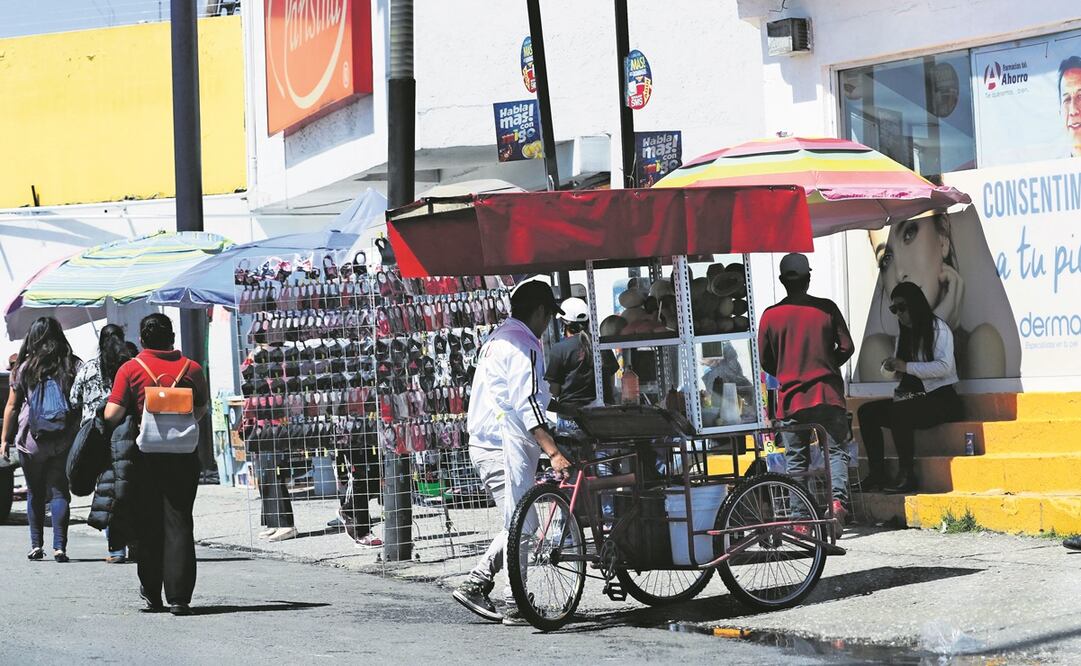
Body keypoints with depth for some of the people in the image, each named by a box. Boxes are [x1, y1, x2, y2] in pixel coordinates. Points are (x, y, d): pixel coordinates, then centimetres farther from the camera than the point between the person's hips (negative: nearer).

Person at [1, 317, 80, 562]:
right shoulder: (73, 367, 1)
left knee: (35, 493, 13)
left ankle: (36, 545, 12)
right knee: (59, 491, 3)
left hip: (31, 440, 0)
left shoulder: (25, 368, -1)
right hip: (64, 440, 0)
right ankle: (59, 546, -7)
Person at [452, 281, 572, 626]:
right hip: (506, 446, -10)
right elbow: (527, 404, -23)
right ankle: (515, 606, -2)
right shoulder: (524, 345, -13)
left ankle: (475, 584, 11)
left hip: (484, 445, 10)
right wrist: (553, 453, -28)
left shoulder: (497, 339, 19)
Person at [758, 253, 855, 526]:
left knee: (796, 460, 9)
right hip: (828, 394, 0)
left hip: (791, 397, 0)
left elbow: (765, 360, 4)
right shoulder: (826, 308, -3)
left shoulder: (771, 315, -2)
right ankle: (838, 496, -17)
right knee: (836, 450, 8)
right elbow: (846, 347, 1)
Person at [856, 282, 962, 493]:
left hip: (941, 399, -8)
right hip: (913, 398, 8)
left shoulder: (938, 328, -4)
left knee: (898, 412, -34)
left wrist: (906, 366, -20)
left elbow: (944, 367, -17)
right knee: (866, 412, -10)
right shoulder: (905, 334, 19)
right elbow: (898, 373, 23)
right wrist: (890, 368, -1)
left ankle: (907, 476, -29)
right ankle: (877, 474, -16)